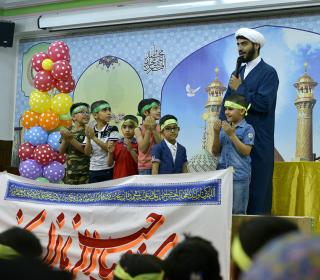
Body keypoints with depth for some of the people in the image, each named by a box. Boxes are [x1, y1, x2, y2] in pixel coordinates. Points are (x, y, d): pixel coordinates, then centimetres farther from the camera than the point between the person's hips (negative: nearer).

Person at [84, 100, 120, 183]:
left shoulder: (113, 130, -2)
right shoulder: (90, 131, 6)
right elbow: (87, 152, 2)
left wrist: (94, 137, -16)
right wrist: (88, 138, -14)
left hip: (108, 171, -3)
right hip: (93, 171, 3)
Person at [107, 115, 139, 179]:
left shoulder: (137, 144, -3)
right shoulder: (117, 144, 8)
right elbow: (110, 164, 10)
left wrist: (131, 150, -18)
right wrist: (110, 152, -7)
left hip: (132, 178, -3)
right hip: (117, 178, 3)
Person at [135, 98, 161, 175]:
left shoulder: (160, 128, 4)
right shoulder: (139, 130, 0)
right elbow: (143, 149, -10)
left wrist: (154, 129, -14)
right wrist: (148, 130, -13)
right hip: (145, 168, -1)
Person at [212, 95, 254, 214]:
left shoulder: (247, 129, -4)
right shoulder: (223, 128, 10)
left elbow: (246, 152, -13)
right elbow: (215, 152, 9)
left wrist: (232, 135, -16)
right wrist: (216, 133, -4)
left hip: (240, 176, -5)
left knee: (238, 212, 1)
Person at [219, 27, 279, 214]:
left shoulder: (268, 72, -4)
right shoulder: (238, 73, 17)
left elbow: (263, 103, -17)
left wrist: (240, 88, -9)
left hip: (259, 142, -6)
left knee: (258, 185, -4)